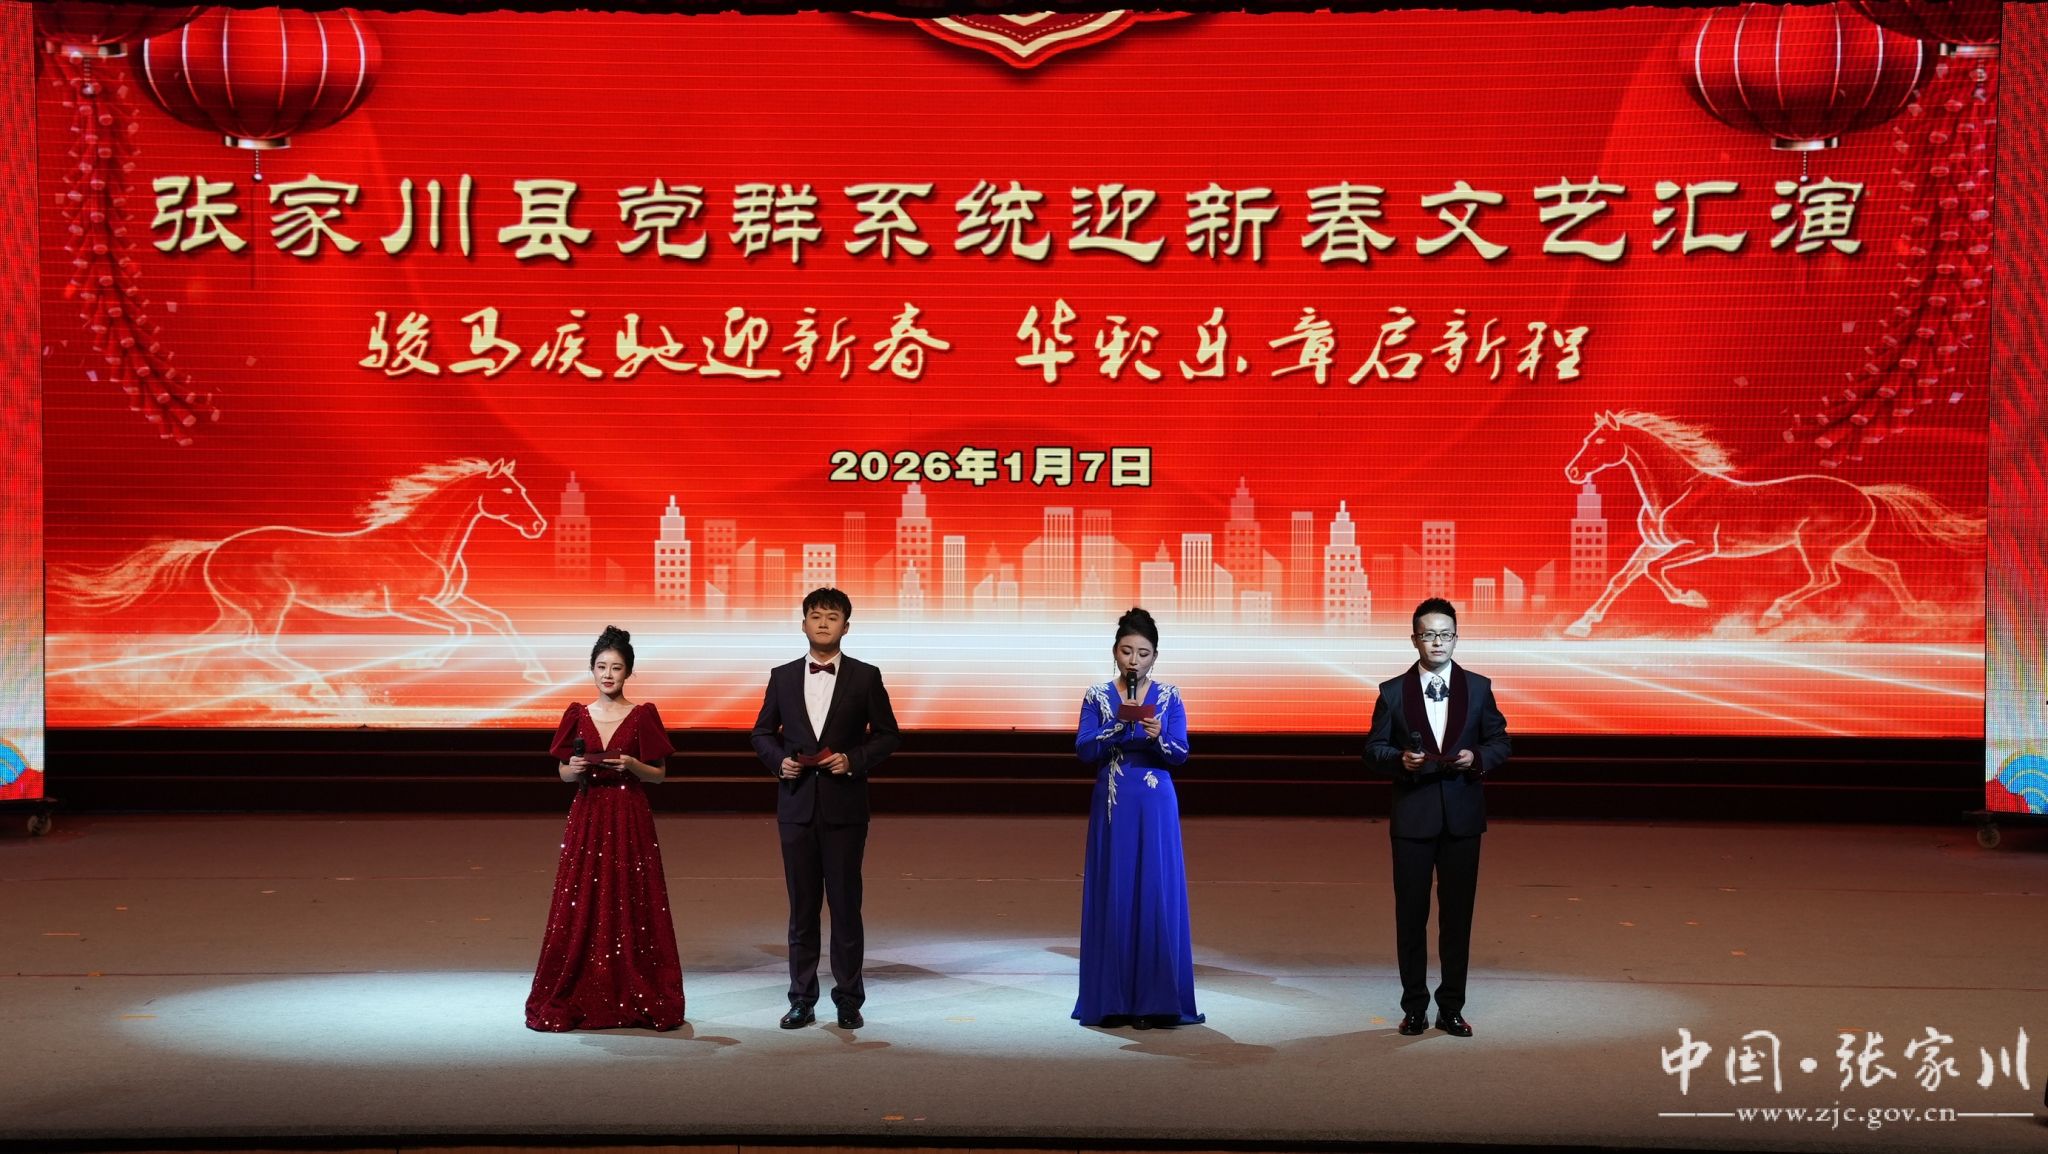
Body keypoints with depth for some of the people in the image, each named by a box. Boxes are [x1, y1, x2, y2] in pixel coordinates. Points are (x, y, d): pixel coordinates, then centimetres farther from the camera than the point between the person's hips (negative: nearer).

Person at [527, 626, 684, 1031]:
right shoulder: (577, 716, 7)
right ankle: (572, 1003, 6)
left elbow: (659, 774, 4)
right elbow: (563, 772, 12)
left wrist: (632, 765, -15)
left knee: (631, 910, -1)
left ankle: (635, 1002, 6)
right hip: (587, 819, 2)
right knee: (579, 911, 0)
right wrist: (575, 768, -10)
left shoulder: (644, 716, 1)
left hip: (630, 822, -2)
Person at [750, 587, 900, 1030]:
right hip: (797, 805, 2)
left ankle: (848, 1000, 10)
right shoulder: (782, 676, 8)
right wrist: (779, 760, -6)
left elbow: (887, 735, 4)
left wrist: (854, 760, -12)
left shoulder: (865, 677, 2)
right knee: (802, 906, 6)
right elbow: (763, 732, 13)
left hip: (844, 806, -2)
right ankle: (802, 1000, 12)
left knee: (846, 904, 2)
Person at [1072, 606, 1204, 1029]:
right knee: (1112, 897, 1)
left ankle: (1154, 1001, 2)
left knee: (1156, 896, -3)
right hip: (1112, 808, 0)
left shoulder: (1169, 697, 2)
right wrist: (1119, 725, -19)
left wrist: (1158, 737, -24)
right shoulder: (1098, 697, 3)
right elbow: (1084, 750, -6)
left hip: (1155, 808, 0)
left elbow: (1181, 754, -4)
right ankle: (1112, 1000, 6)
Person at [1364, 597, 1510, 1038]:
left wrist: (1476, 758, -14)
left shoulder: (1478, 688, 4)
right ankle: (1414, 1008, 15)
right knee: (1411, 915, 5)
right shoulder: (1393, 692, 1)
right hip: (1412, 817, -1)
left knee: (1457, 915, 6)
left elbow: (1499, 743, 7)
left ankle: (1451, 1008, 15)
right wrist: (1400, 760, -18)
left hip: (1462, 817, 1)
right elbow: (1374, 749, 2)